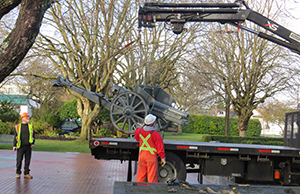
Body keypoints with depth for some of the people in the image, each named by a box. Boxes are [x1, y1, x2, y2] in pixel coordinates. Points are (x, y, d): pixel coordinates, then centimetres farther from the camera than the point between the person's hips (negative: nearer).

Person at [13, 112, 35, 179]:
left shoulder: (30, 126, 11)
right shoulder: (18, 126, 4)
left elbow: (33, 135, 14)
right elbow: (15, 136, 6)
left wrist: (33, 143, 2)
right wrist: (14, 145, 0)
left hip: (28, 146, 2)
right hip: (20, 146, -2)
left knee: (27, 160, 4)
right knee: (19, 160, 0)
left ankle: (26, 173, 11)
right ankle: (18, 173, 12)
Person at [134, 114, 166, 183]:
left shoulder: (140, 131, 1)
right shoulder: (155, 134, -17)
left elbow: (137, 137, 26)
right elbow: (160, 147, -13)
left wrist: (143, 126, 29)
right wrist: (163, 158, -5)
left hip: (141, 155, 6)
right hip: (151, 156, -6)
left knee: (141, 175, 13)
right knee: (152, 175, 2)